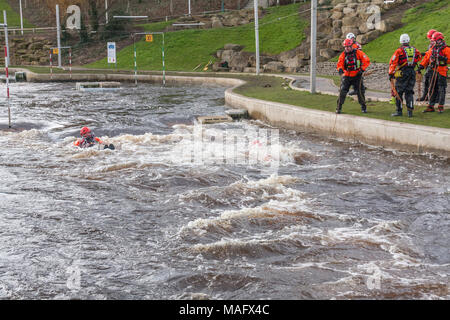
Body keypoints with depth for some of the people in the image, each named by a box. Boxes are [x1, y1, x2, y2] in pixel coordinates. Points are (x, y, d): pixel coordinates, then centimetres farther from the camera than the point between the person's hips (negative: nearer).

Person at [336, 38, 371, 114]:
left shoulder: (358, 53, -6)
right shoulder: (343, 55, 1)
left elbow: (367, 61, -5)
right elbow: (340, 64, -5)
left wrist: (362, 69, -14)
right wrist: (340, 69, -28)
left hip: (357, 76, -2)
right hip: (347, 76, 2)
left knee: (360, 91, 0)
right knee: (342, 91, -8)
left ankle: (363, 107, 18)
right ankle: (339, 107, 2)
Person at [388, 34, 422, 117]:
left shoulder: (399, 51, -7)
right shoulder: (414, 50, 7)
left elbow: (393, 63, -10)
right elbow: (419, 57, 28)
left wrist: (391, 74, -7)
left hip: (402, 73, -4)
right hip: (412, 72, 4)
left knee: (399, 92, 5)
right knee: (409, 92, 11)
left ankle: (399, 111, 3)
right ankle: (410, 111, 6)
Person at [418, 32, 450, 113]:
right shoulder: (433, 48, 14)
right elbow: (427, 58, 17)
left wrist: (443, 59, -26)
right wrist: (421, 66, 10)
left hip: (442, 71, -6)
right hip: (434, 71, 6)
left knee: (441, 90, -3)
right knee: (432, 89, 8)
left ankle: (441, 107, 4)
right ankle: (431, 106, 13)